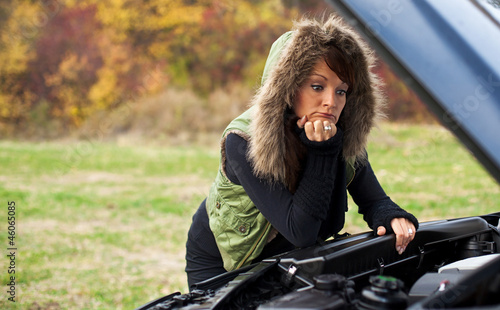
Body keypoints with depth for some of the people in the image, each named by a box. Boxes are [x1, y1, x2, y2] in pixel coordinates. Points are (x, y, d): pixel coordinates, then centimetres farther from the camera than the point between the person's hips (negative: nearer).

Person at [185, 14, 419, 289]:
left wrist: (392, 218, -31)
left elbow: (373, 200, -7)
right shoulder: (243, 141, -33)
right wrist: (320, 153, -41)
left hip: (287, 260, 4)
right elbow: (300, 233, -36)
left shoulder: (344, 135, -18)